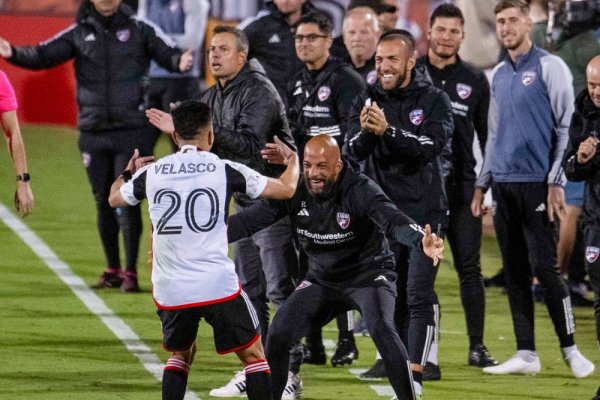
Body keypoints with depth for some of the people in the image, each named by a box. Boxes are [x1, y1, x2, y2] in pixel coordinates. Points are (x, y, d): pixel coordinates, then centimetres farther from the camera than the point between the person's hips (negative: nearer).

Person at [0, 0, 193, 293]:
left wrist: (180, 62, -26)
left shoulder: (139, 31, 3)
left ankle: (131, 272, 1)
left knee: (128, 201, -6)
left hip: (132, 133, -2)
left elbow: (166, 54, -2)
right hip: (94, 134, 3)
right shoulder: (79, 34, 7)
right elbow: (44, 55, -1)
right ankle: (112, 269, 20)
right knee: (104, 202, 8)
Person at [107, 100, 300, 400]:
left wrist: (127, 172, 48)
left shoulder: (151, 173, 5)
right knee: (253, 355, 9)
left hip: (170, 291, 3)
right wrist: (292, 159, 30)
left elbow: (115, 198, 26)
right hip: (218, 285, -3)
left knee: (179, 354, 25)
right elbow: (285, 190, 8)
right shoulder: (225, 170, -1)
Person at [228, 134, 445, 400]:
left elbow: (393, 221, -42)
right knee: (278, 335, -7)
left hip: (368, 274, -4)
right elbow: (251, 220, -18)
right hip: (322, 279, 4)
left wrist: (422, 243, -64)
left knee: (380, 328, -30)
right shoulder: (294, 190, -14)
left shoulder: (360, 190, -26)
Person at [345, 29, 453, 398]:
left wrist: (387, 131, -34)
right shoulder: (368, 101, 3)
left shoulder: (434, 101, -6)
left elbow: (431, 146, -21)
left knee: (419, 293, -11)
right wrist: (364, 132, -34)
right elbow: (354, 149, -11)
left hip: (424, 211, -4)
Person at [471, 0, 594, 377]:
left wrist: (556, 181, -13)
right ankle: (526, 354, 8)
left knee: (544, 267, -10)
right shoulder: (499, 75, 16)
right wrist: (481, 184, 18)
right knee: (515, 272, 5)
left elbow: (566, 127, -6)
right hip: (504, 185, 6)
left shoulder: (549, 67, -3)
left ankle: (570, 349, -2)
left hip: (536, 184, -6)